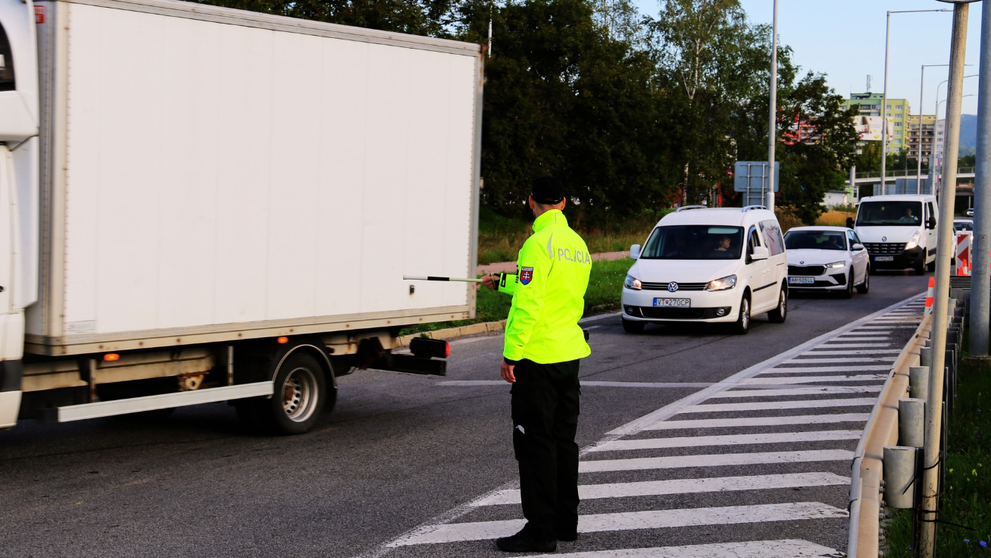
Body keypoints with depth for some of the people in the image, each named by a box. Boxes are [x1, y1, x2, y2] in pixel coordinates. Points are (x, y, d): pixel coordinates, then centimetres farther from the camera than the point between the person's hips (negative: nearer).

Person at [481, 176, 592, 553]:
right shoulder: (578, 244, 11)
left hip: (538, 357, -9)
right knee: (563, 439, 15)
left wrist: (510, 354, -17)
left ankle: (540, 530, -2)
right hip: (570, 353, 9)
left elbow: (528, 303, -21)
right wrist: (502, 282, 33)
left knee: (535, 443, -4)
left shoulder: (539, 243, -15)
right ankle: (565, 521, 23)